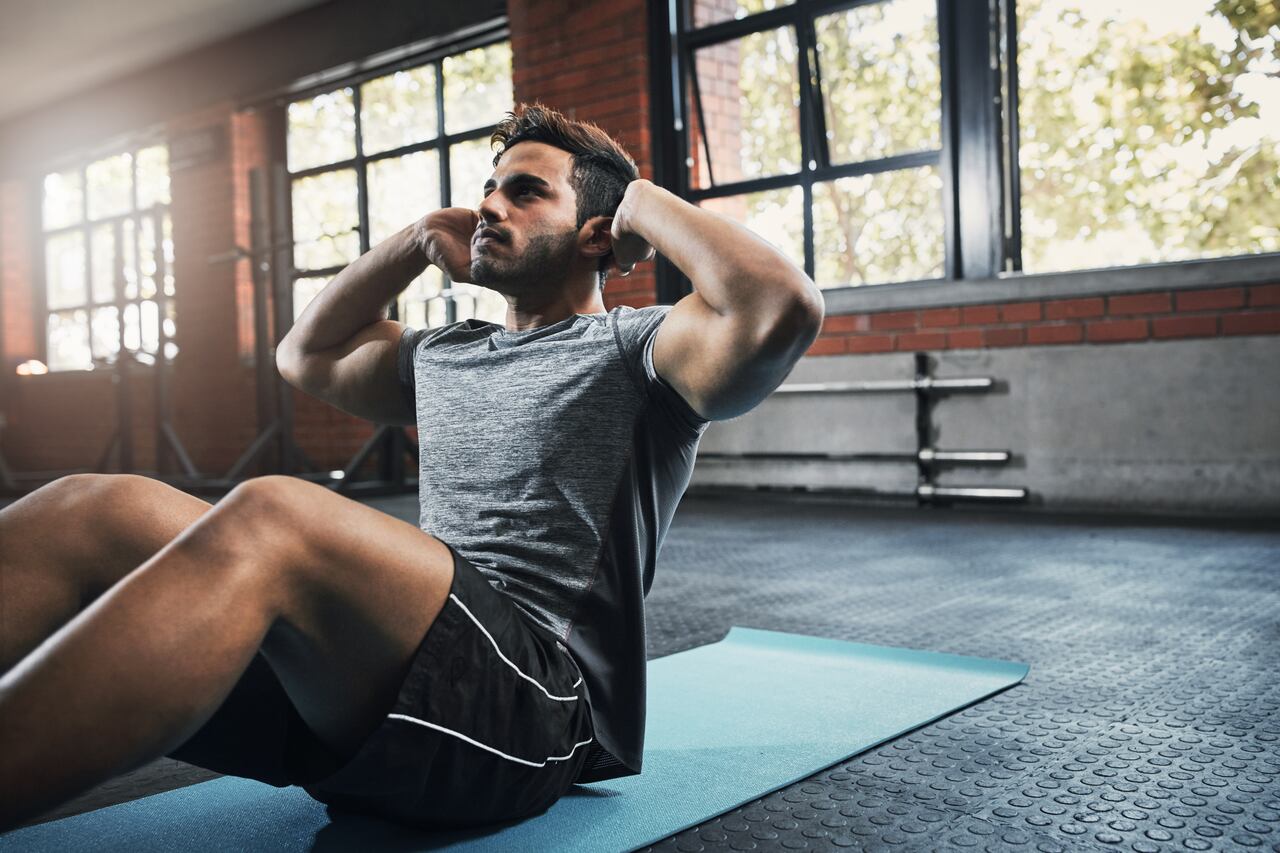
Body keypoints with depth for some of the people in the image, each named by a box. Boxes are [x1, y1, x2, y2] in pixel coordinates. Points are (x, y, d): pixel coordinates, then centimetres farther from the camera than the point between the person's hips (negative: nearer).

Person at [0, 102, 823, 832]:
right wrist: (419, 240, 31)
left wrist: (650, 202, 2)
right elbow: (306, 355, 42)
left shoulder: (637, 349, 5)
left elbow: (783, 307, -15)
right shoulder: (441, 354, 27)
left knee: (269, 519, -34)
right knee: (91, 512, -16)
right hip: (360, 687, 7)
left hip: (536, 697, -6)